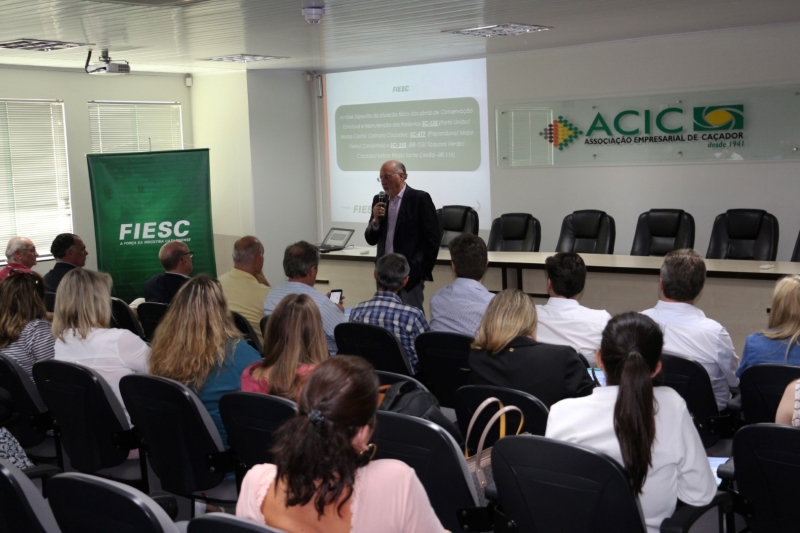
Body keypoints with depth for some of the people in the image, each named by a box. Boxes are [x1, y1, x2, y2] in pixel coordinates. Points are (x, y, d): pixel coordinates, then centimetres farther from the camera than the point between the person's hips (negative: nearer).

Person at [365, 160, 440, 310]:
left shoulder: (420, 199, -6)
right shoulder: (379, 200, 10)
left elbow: (433, 238, -6)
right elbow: (371, 240, 12)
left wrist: (424, 272, -7)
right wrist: (375, 219, -7)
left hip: (410, 274, -5)